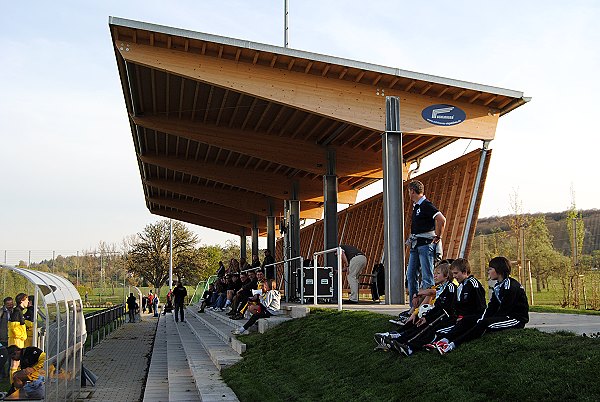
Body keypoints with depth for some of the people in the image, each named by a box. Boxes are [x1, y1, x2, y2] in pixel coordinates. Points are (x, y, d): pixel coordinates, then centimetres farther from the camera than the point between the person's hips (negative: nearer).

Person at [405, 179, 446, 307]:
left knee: (427, 276, -6)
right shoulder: (416, 206, 17)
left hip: (426, 244, -10)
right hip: (415, 245, 10)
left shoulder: (426, 205, -12)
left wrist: (438, 237, -16)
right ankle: (413, 306, 15)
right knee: (411, 275, 9)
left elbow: (442, 220, -23)